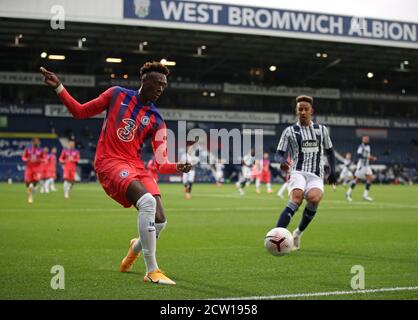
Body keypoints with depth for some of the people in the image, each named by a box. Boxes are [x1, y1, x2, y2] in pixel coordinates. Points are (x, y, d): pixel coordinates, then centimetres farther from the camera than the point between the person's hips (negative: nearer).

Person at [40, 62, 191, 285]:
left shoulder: (156, 121, 9)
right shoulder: (117, 94, 6)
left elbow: (161, 164, 3)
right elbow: (80, 112, 14)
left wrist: (177, 168, -18)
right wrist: (58, 87, 5)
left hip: (136, 166, 4)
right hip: (109, 162, -4)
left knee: (159, 221, -9)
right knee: (147, 201, -30)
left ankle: (136, 248, 31)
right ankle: (152, 271, -22)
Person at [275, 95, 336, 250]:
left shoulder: (322, 129, 16)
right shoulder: (290, 131, 8)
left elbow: (329, 151, 25)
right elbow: (279, 153, 5)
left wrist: (332, 170, 11)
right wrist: (282, 161, -18)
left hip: (316, 175, 2)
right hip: (298, 172, -2)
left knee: (313, 198, -30)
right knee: (296, 198, -32)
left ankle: (299, 232, -7)